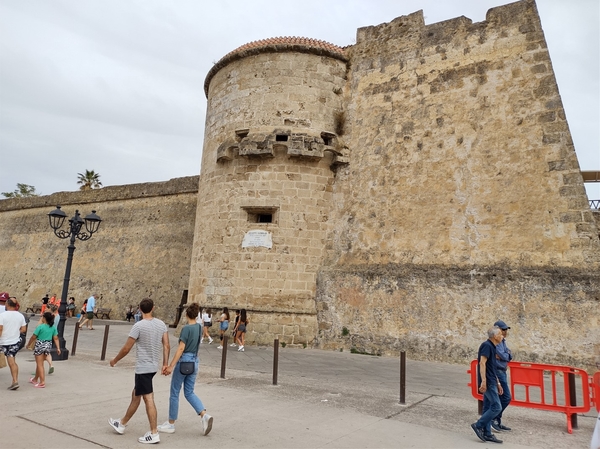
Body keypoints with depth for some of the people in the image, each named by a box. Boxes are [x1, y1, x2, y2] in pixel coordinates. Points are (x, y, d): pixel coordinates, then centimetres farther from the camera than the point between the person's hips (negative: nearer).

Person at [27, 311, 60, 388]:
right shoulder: (53, 327, 0)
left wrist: (28, 344, 6)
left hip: (40, 345, -6)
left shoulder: (40, 326, -16)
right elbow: (56, 338, -1)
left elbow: (33, 337, -10)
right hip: (48, 346, 6)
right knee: (40, 363, 22)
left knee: (40, 364, 1)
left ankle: (42, 382, -2)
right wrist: (58, 348, 1)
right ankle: (35, 379, 38)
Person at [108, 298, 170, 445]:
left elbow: (126, 349, -10)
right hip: (153, 366, 7)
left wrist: (115, 360, 6)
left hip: (143, 368, -7)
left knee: (148, 399, -3)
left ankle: (154, 434, 2)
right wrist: (165, 364, 8)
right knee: (135, 395, 21)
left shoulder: (138, 326, -16)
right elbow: (167, 346, 1)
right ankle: (122, 424, 37)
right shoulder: (161, 324, 2)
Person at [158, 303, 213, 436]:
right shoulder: (199, 327, 6)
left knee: (174, 393, 9)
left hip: (184, 361, -7)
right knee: (189, 393, 15)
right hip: (194, 362, 7)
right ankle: (205, 415, -3)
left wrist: (171, 366, -18)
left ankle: (171, 424, 20)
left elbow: (181, 348, -20)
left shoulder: (186, 328, -15)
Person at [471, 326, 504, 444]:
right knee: (496, 407, -9)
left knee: (489, 408, 10)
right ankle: (478, 425, -1)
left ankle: (487, 433, 15)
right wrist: (483, 381, -27)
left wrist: (498, 383, 23)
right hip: (487, 382, -10)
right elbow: (482, 363, -22)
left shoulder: (492, 347, 16)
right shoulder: (487, 345, -14)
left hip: (491, 382, 10)